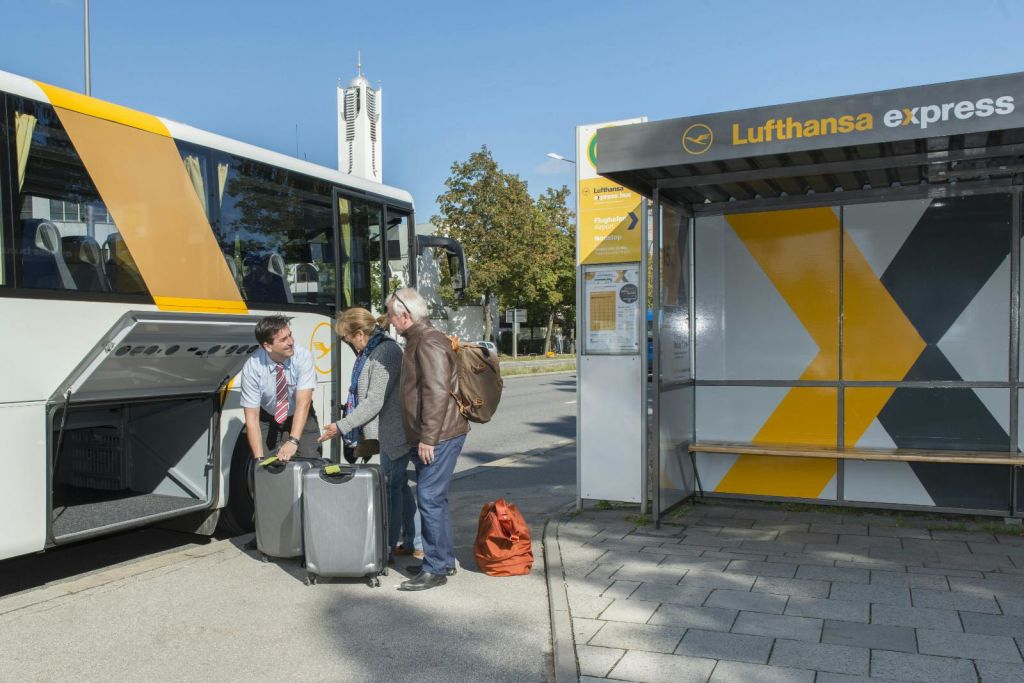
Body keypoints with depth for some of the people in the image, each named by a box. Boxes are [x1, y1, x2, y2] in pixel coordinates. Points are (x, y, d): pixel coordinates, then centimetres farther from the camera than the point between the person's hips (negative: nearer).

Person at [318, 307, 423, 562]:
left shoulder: (385, 353, -19)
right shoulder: (370, 352, 13)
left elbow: (374, 402, -21)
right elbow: (364, 397, 21)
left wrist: (342, 427, -16)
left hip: (392, 435, -10)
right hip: (386, 434, 10)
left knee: (391, 487, -2)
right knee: (399, 485, 16)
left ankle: (388, 549, 8)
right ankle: (415, 544, 26)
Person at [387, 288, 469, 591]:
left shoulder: (429, 343, -15)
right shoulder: (417, 341, 19)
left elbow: (437, 393, -23)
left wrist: (428, 438, -23)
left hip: (439, 436, -11)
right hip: (428, 436, 11)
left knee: (430, 498, -7)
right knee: (434, 498, 15)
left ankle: (436, 568, 1)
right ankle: (444, 560, 26)